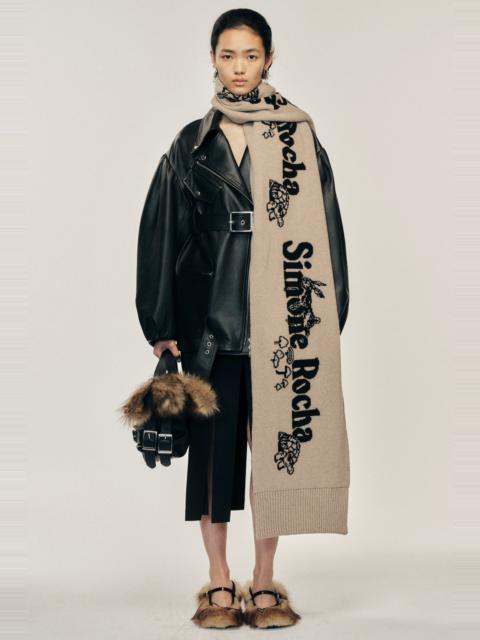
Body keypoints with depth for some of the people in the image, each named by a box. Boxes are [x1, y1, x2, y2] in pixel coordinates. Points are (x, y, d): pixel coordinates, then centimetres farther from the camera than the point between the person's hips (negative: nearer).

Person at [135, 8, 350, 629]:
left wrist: (322, 321, -2)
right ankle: (219, 583, 16)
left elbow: (325, 236, 4)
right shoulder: (189, 146, 8)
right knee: (212, 444, 4)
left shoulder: (299, 141, 5)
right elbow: (161, 236, 6)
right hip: (210, 316, 1)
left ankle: (265, 580, 15)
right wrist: (162, 327, 0)